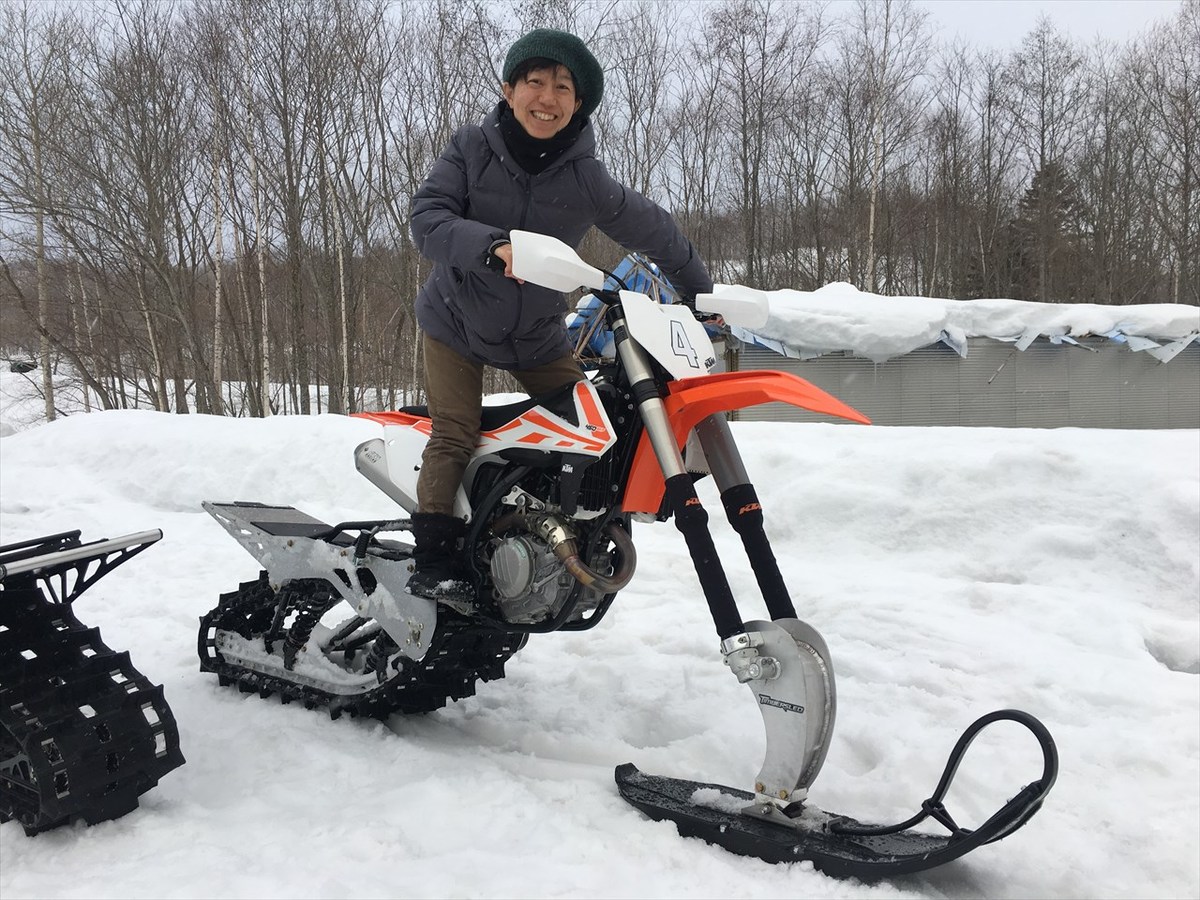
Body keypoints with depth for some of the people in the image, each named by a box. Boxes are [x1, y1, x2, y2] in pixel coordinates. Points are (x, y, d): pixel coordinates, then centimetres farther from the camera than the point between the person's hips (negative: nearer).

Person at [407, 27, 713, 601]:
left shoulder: (586, 179, -12)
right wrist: (492, 245, -44)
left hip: (538, 334, 2)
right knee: (454, 435, -13)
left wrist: (700, 295, 6)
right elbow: (427, 218, -25)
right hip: (455, 322, -2)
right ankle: (432, 561, -10)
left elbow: (654, 231, 1)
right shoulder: (471, 149, -14)